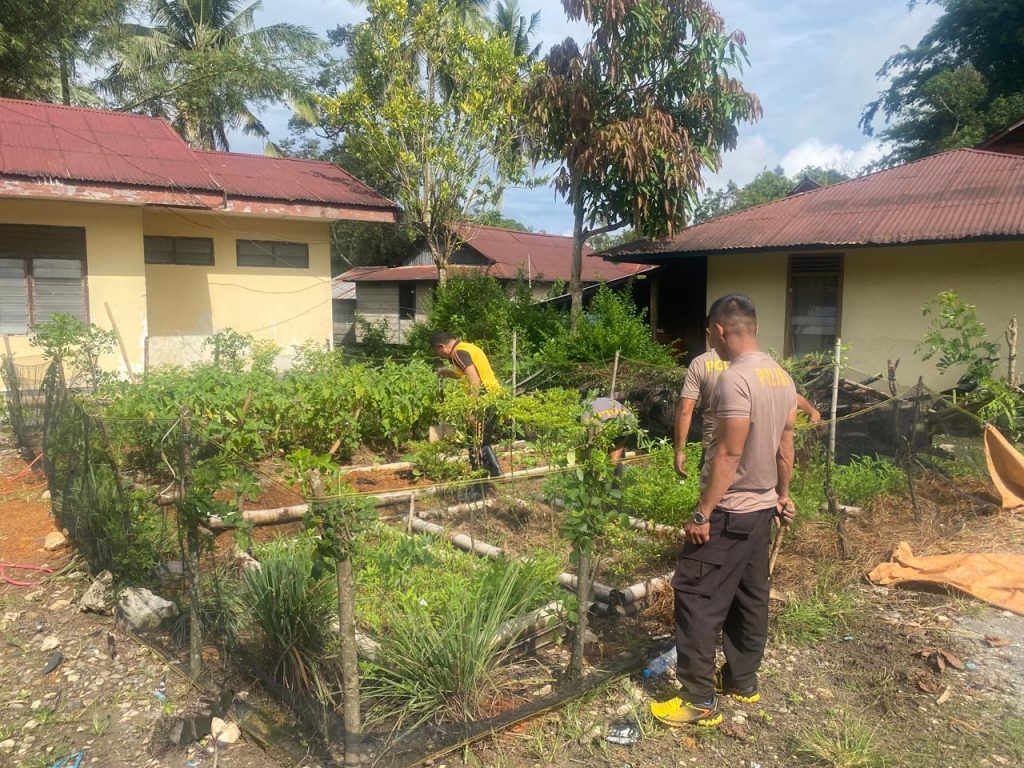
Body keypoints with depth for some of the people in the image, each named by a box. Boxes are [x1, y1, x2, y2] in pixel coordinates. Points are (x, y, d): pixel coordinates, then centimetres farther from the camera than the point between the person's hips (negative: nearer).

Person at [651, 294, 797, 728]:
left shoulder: (734, 379, -22)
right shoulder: (782, 377, 6)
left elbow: (728, 454, -23)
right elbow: (785, 444, 13)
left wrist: (702, 512, -18)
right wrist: (783, 495, 24)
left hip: (728, 511, -9)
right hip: (763, 507, 9)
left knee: (697, 597, -1)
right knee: (750, 596, 18)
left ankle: (700, 700, 7)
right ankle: (742, 681, 31)